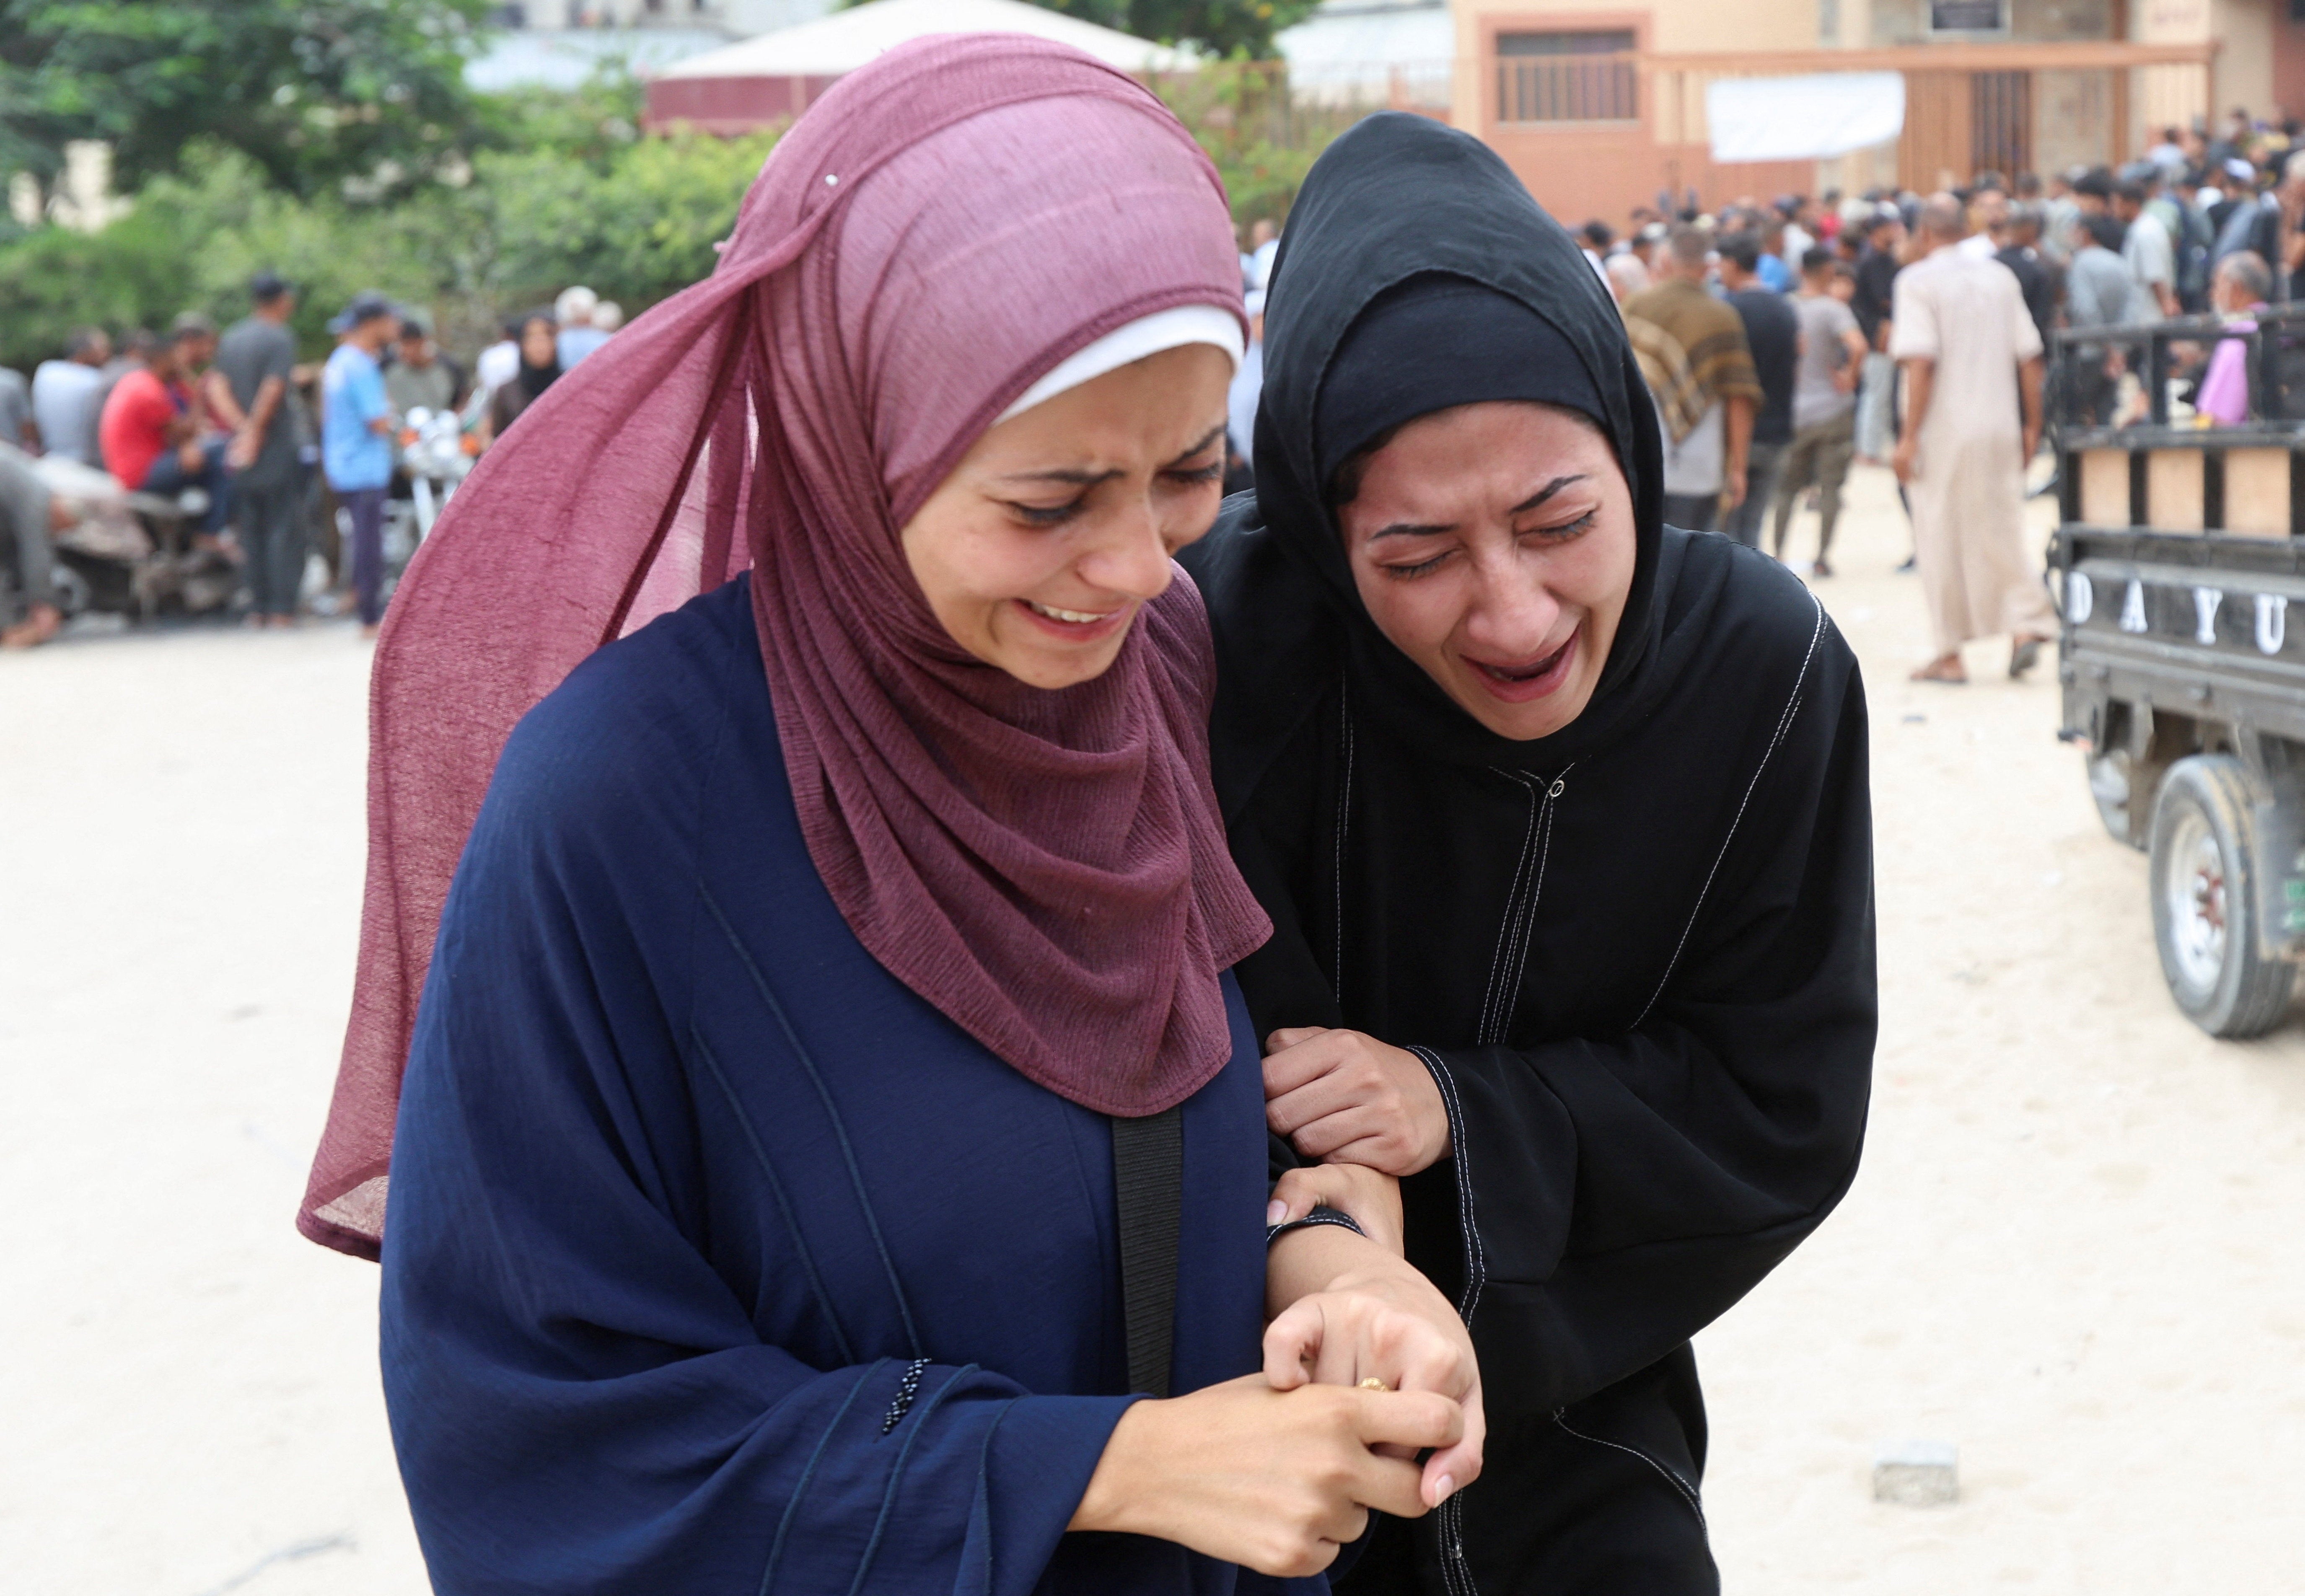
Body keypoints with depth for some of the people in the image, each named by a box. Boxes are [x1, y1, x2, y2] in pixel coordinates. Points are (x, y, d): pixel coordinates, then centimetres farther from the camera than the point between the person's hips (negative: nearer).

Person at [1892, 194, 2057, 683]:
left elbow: (1920, 361, -16)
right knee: (2000, 532, 12)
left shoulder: (1918, 280, -7)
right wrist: (2032, 426, 13)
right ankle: (2026, 622, -5)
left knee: (1941, 538, 4)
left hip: (1943, 428, -4)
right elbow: (2030, 358, 6)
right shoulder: (2000, 277, 8)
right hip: (2000, 428, 4)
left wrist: (1909, 436, -14)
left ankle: (1950, 653, 7)